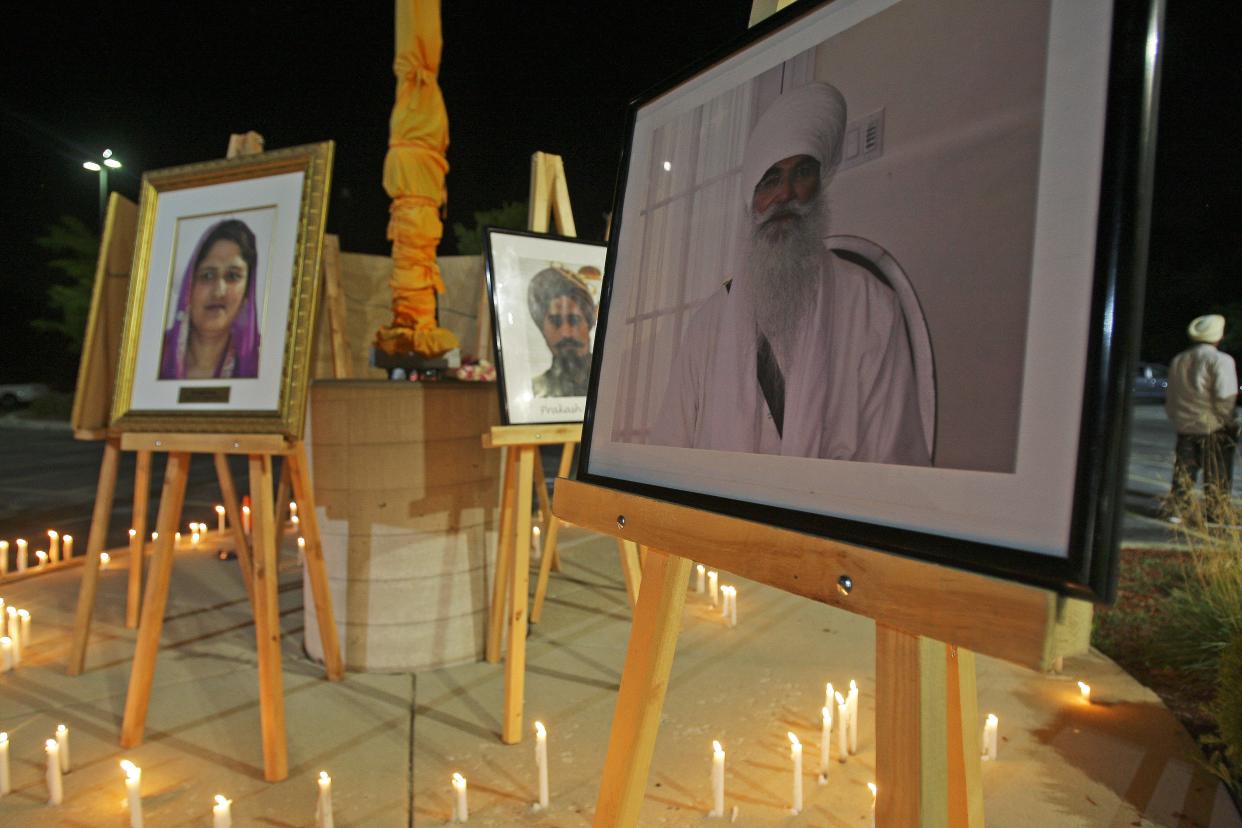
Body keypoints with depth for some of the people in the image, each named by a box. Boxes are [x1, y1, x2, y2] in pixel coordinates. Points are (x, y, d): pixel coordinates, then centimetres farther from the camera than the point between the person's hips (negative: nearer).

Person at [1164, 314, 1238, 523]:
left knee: (1183, 472, 13)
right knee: (1218, 477, 6)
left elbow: (1170, 397, 12)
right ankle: (1214, 516, 9)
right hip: (1214, 428, -5)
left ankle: (1175, 511, 13)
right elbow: (1225, 397, -19)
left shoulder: (1178, 360, 7)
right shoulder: (1221, 360, -12)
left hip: (1185, 427, 5)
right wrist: (1228, 420, -5)